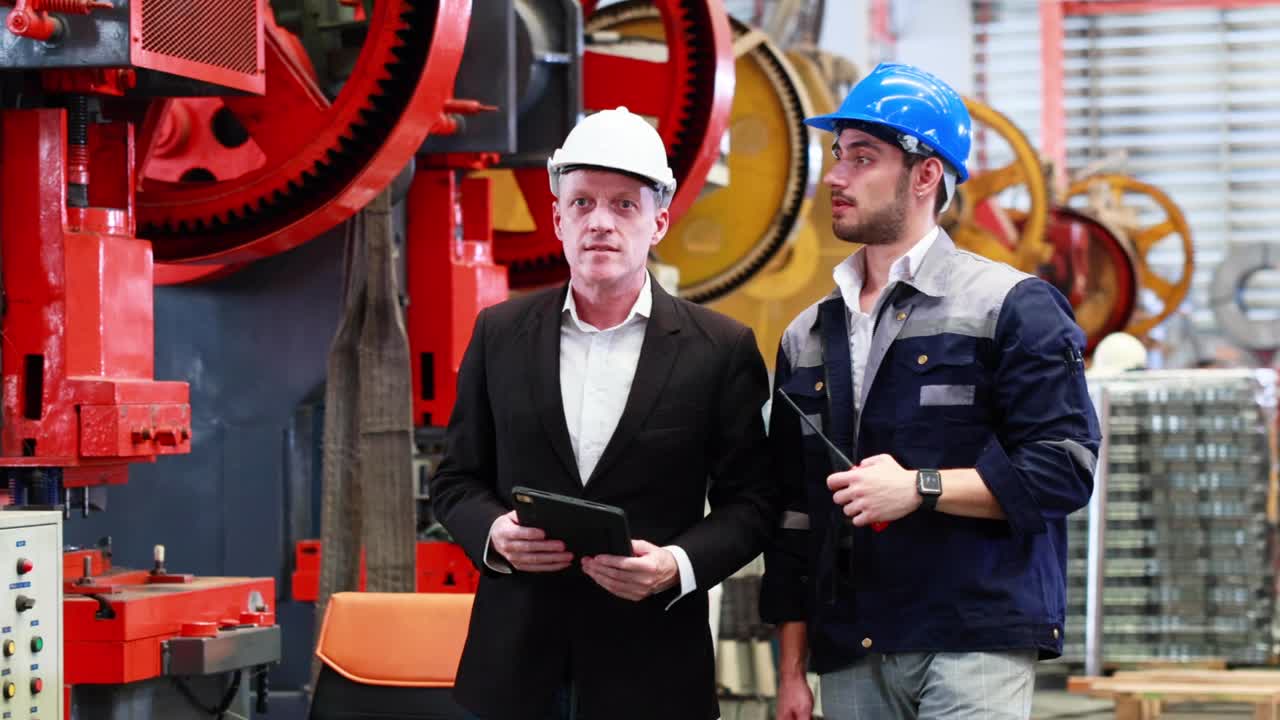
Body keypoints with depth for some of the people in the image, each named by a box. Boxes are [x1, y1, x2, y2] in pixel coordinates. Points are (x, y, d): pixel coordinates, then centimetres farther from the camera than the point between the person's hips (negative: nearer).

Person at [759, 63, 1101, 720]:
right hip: (849, 658, 5)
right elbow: (792, 512, 15)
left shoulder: (1010, 307, -1)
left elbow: (1064, 467, -8)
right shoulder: (808, 337, 14)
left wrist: (920, 487, -16)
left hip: (974, 648, -5)